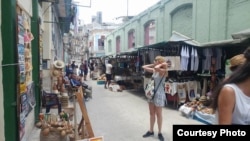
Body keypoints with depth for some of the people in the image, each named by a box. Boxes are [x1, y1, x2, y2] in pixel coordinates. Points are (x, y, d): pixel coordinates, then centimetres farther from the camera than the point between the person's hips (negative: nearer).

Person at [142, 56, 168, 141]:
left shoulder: (163, 71, -15)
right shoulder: (154, 71, 6)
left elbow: (156, 68, -36)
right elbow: (144, 67, 14)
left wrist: (162, 64, -18)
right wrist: (152, 64, 7)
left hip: (159, 94, -7)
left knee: (158, 114, 5)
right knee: (151, 113, 15)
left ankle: (159, 133, 20)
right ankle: (151, 131, 28)